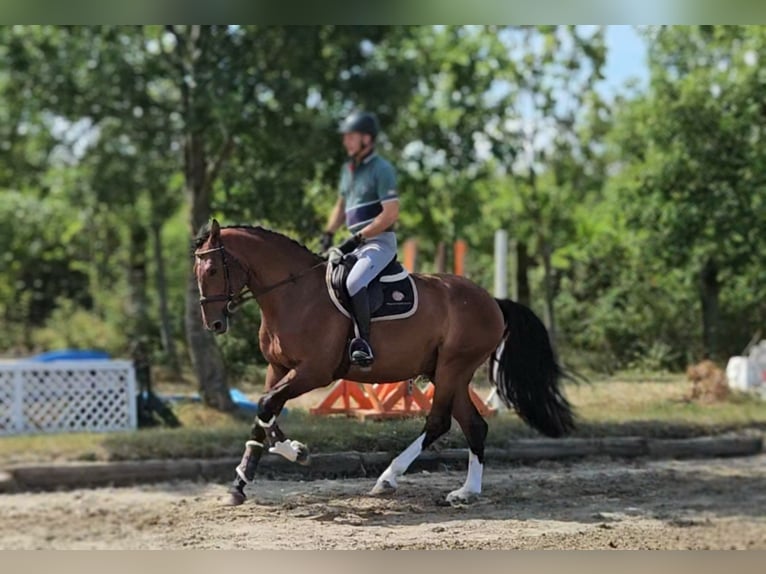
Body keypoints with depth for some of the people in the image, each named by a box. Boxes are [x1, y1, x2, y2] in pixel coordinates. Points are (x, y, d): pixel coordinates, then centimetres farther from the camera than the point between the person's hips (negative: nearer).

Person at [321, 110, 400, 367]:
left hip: (380, 242, -10)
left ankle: (364, 343, -31)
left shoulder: (381, 169, -11)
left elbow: (390, 213, -17)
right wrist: (328, 234, 11)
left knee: (353, 283, -32)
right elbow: (341, 206, 28)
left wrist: (357, 239, -20)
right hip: (357, 244, 10)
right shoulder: (348, 169, 15)